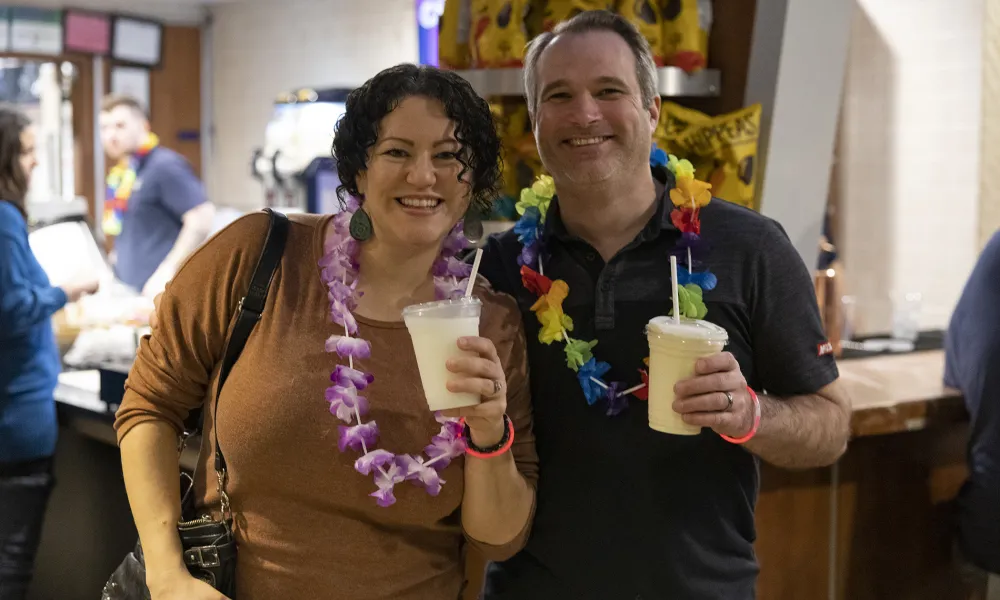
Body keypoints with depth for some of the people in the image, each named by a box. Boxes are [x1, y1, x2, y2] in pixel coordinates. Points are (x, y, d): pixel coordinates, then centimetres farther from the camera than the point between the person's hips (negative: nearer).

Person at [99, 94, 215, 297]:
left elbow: (202, 218, -18)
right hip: (129, 292, 9)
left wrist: (167, 271, -19)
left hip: (160, 291, -9)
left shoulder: (163, 166, -10)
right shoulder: (119, 174, 16)